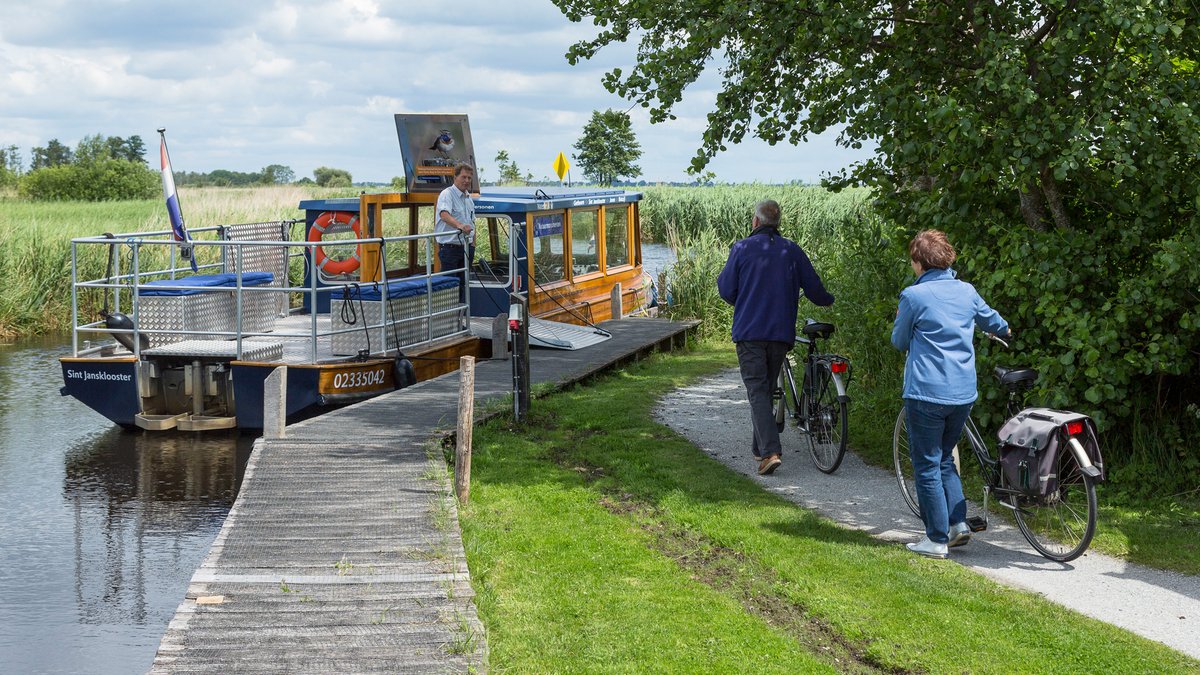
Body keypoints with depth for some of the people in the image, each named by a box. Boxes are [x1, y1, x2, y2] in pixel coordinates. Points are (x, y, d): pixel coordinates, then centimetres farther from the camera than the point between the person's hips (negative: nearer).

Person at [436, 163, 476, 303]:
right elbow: (444, 215, -31)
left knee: (464, 284, 10)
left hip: (466, 247, 8)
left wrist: (473, 246, 17)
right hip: (450, 247, -8)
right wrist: (459, 225, -49)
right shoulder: (447, 194, -11)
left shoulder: (468, 198, 16)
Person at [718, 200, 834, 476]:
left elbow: (727, 290, -1)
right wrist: (828, 301, 30)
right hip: (782, 333, 3)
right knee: (767, 389, 18)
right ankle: (760, 447, 27)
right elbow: (814, 289, 8)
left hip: (749, 332, -3)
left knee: (757, 391, -6)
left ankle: (770, 451, -21)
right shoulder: (792, 251, 4)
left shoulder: (741, 249, -4)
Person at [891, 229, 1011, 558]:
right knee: (945, 459, 21)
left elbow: (899, 341, 3)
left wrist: (900, 321, 24)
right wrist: (1004, 330, 50)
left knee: (927, 466, 3)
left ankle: (937, 539, 4)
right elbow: (991, 320, 26)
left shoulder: (913, 296, -9)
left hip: (926, 392, -6)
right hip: (964, 392, 6)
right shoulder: (967, 291, 6)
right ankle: (958, 522, 11)